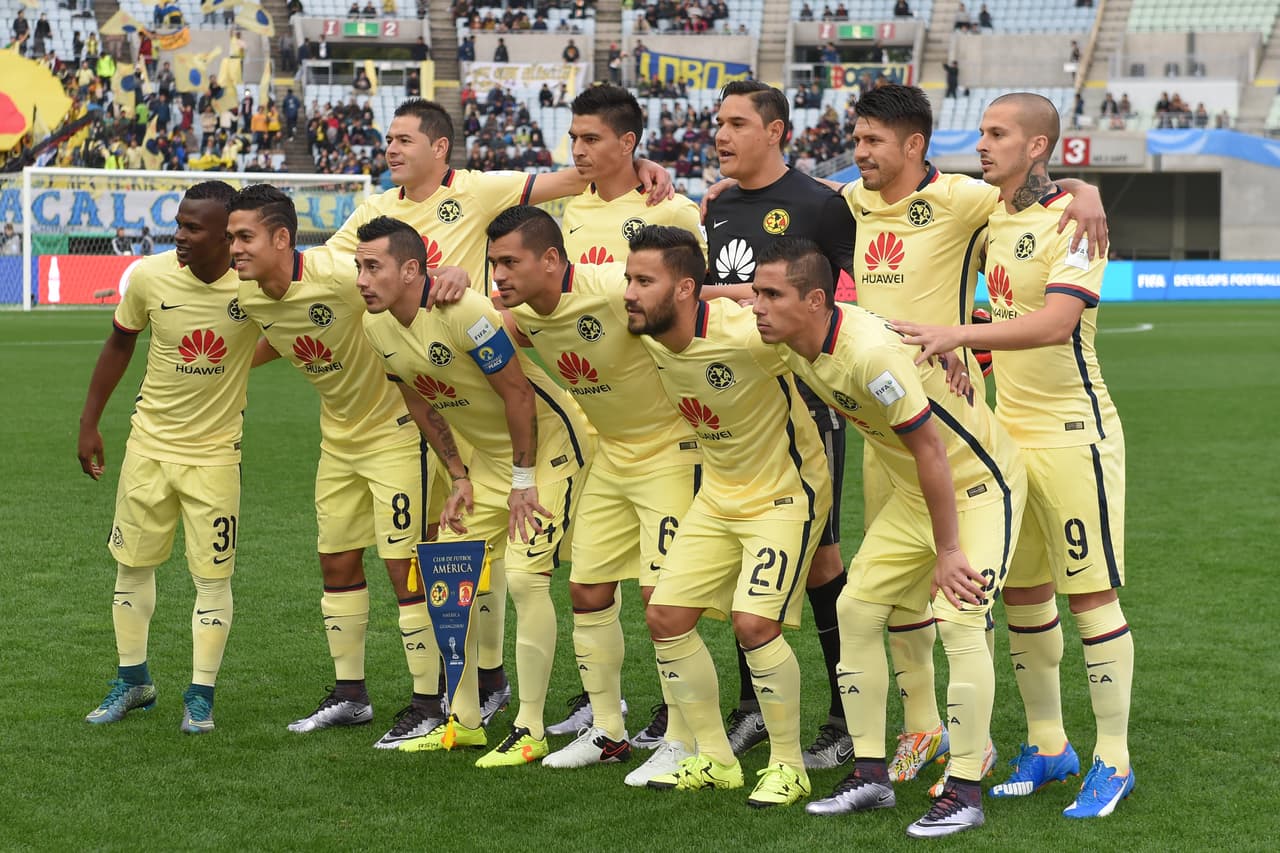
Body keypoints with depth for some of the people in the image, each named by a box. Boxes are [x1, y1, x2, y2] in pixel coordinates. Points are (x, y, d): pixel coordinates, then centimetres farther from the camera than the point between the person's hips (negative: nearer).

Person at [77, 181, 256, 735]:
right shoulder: (149, 275, -13)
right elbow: (120, 343, 4)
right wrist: (89, 423, 8)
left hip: (215, 453, -2)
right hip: (149, 444, 2)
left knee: (213, 575, 1)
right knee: (132, 563, 11)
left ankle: (201, 695, 15)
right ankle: (133, 682, 28)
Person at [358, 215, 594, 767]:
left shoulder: (463, 312, -29)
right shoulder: (375, 328, -5)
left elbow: (517, 393, -22)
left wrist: (523, 479, -16)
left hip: (549, 443, -8)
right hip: (487, 454, 9)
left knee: (524, 575, -17)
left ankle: (530, 730, -7)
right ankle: (464, 722, 19)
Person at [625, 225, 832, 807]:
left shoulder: (744, 334, -30)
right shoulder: (646, 336, -9)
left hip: (786, 492, -7)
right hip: (717, 494, 8)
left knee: (754, 622, -19)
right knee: (665, 617, 2)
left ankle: (788, 766, 0)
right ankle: (714, 759, 17)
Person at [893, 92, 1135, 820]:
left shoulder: (1071, 221, -14)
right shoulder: (990, 217, 10)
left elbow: (1057, 323, -28)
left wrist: (958, 334, -34)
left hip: (1071, 432, -8)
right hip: (1007, 428, 8)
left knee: (1091, 592, -4)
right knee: (1022, 592, 11)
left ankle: (1114, 761, 4)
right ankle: (1048, 747, 24)